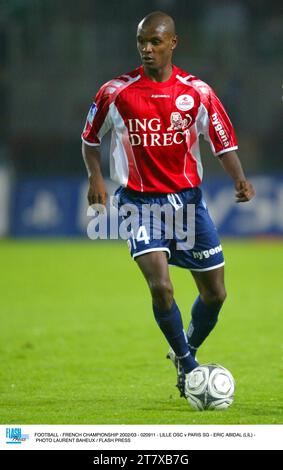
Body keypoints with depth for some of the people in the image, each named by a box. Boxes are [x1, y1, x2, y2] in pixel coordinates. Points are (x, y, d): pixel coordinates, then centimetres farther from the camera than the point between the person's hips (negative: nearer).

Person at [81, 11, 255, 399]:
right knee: (161, 286, -20)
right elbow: (90, 137, 10)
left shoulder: (196, 92, -3)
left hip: (188, 199, 2)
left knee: (215, 294, 6)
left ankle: (186, 352, 34)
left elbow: (224, 143, 1)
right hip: (140, 202, -2)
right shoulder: (116, 93, -5)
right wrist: (95, 177, -6)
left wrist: (239, 178, -17)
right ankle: (188, 365, 1)